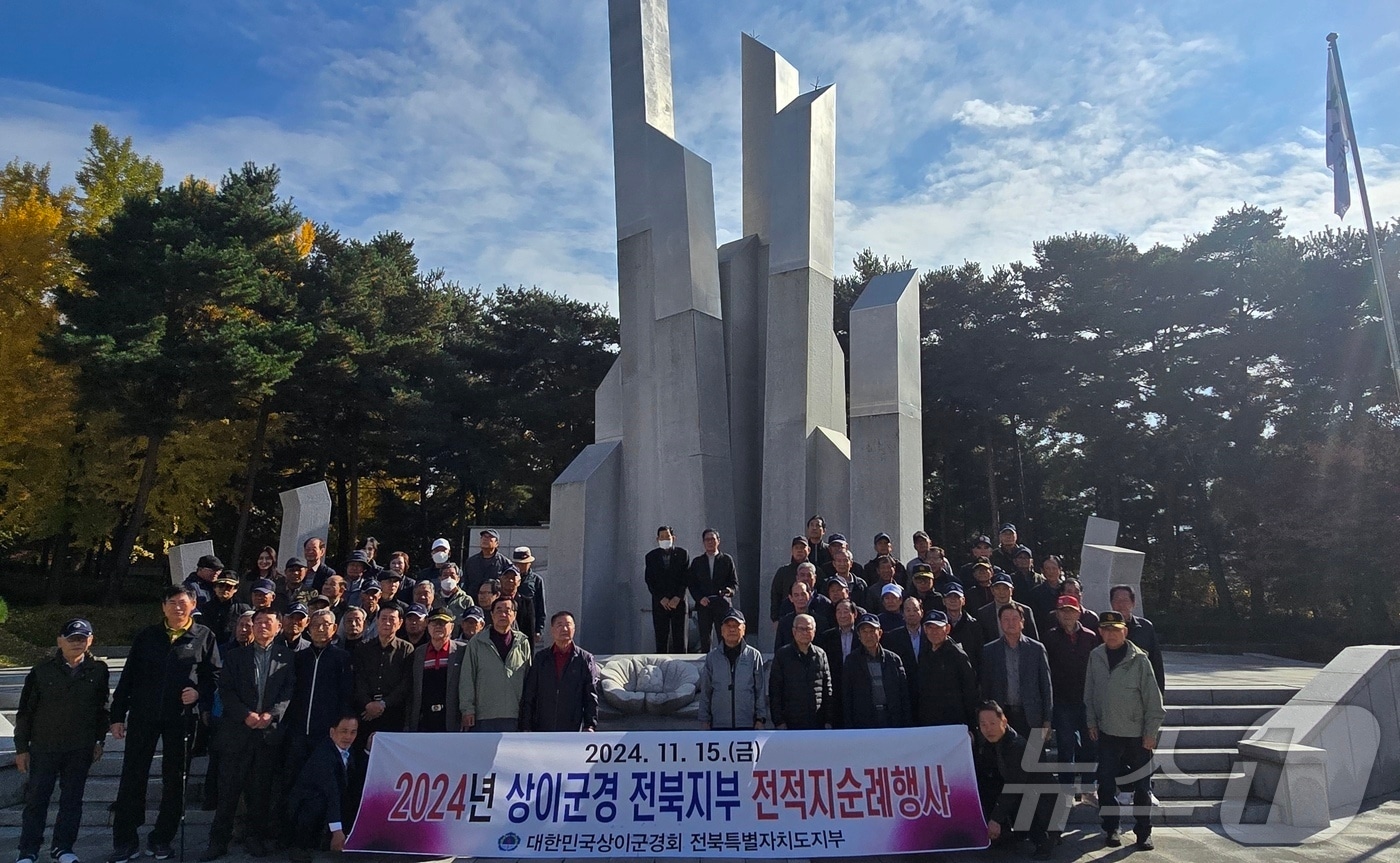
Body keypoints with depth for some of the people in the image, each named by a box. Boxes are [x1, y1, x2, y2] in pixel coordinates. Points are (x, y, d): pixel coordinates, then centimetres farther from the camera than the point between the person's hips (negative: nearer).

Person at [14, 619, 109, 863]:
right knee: (36, 799, 6)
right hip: (44, 748, -1)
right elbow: (25, 711, 0)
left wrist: (99, 740, 8)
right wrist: (21, 748, 1)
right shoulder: (42, 671, -7)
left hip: (81, 750, 1)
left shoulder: (98, 670, -4)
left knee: (72, 800, 8)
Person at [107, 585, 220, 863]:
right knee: (132, 778, 3)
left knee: (174, 780, 8)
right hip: (143, 715, 1)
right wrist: (118, 715, 3)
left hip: (181, 718, -1)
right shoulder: (146, 637, 6)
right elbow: (128, 677, 6)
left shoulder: (204, 636, 1)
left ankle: (162, 840, 22)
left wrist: (199, 692, -15)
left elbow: (214, 674, 3)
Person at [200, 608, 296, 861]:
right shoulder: (237, 656, 9)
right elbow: (225, 690, 1)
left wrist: (271, 714, -14)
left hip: (270, 732, -1)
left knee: (261, 789, 7)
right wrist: (246, 715, -11)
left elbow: (290, 691, -1)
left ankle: (256, 835, 20)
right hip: (238, 731, 1)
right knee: (229, 789, 2)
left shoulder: (287, 657, 5)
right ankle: (219, 840, 12)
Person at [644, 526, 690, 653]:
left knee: (679, 638, 0)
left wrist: (678, 598, -10)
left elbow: (686, 578, 1)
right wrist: (661, 598, -8)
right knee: (661, 639, -1)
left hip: (679, 601, 0)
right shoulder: (651, 556, 7)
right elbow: (649, 580, 3)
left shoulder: (682, 554, 5)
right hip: (660, 603, 0)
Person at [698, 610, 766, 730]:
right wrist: (705, 720, 5)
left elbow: (761, 690, 3)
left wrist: (760, 719, -1)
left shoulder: (754, 655, -1)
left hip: (747, 724, -1)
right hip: (719, 724, 1)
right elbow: (705, 692, 7)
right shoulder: (712, 657, 3)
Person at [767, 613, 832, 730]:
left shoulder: (820, 654, 9)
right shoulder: (782, 654, 1)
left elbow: (827, 689, 11)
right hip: (791, 723, -2)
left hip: (818, 723, 3)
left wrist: (828, 720, 5)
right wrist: (778, 721, -6)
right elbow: (774, 691, 0)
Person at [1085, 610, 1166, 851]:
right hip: (1107, 733, 3)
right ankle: (1110, 828, 20)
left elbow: (1153, 699, -8)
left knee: (1142, 786, 9)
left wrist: (1151, 732, -8)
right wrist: (1092, 723, 6)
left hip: (1137, 735, -3)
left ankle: (1144, 832, 24)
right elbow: (1090, 693, 8)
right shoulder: (1095, 657, -1)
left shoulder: (1139, 659, -12)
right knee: (1106, 783, 5)